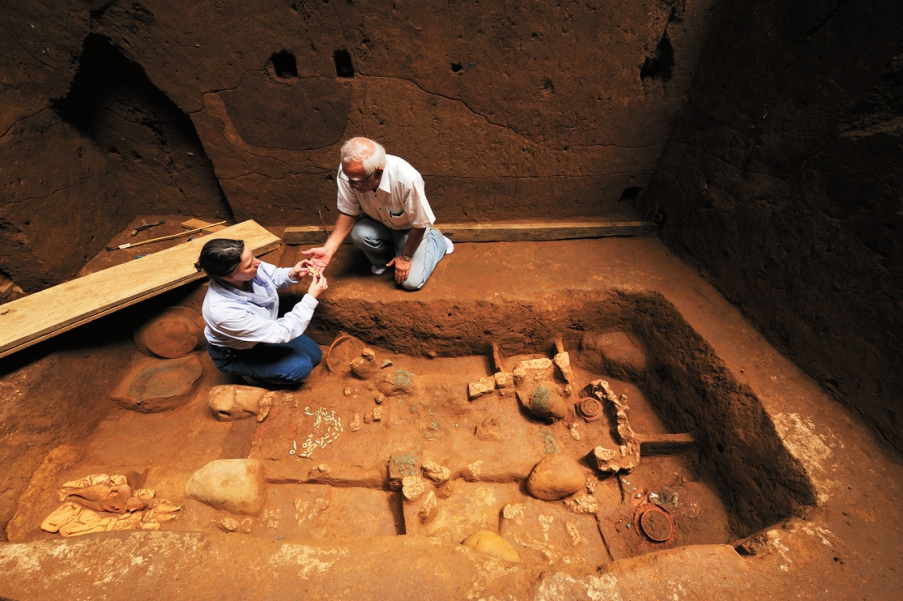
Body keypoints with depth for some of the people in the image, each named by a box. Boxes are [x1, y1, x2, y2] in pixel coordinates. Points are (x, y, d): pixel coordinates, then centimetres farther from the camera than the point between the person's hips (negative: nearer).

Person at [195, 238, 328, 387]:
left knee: (314, 355, 8)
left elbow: (273, 276, -2)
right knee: (301, 367, -18)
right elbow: (281, 333, -36)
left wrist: (291, 275, -24)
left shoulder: (248, 268, -27)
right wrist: (311, 298, -36)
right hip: (235, 356, -6)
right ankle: (252, 375, 7)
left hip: (263, 329, 6)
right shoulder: (223, 311, -43)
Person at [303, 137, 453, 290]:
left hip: (409, 228, -2)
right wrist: (328, 249, -27)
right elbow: (349, 213, -15)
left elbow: (419, 224, -23)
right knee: (359, 233, -30)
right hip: (378, 222, 3)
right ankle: (383, 260, 7)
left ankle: (437, 240, 18)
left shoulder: (407, 180, -39)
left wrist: (406, 256, -12)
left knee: (411, 282, -12)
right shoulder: (348, 171, -28)